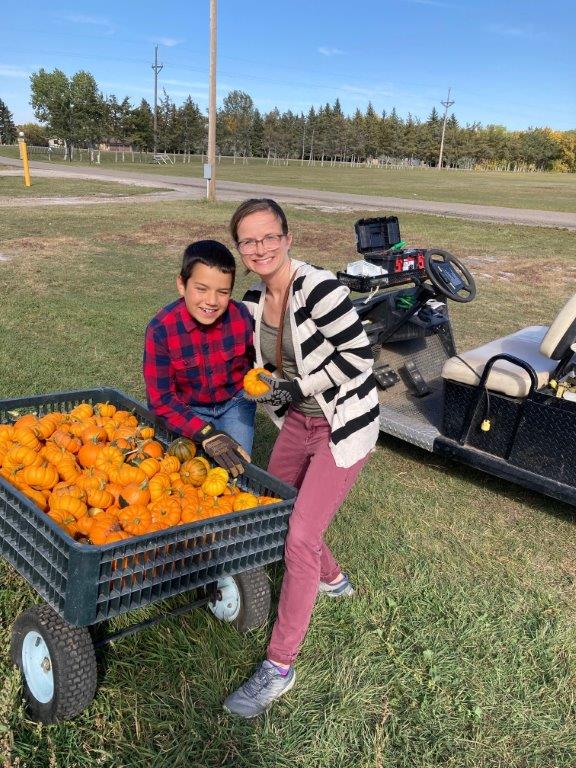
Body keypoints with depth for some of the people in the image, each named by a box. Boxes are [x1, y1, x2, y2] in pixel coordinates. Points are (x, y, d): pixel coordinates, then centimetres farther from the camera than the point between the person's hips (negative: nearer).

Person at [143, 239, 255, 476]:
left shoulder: (242, 317, -20)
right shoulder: (160, 330, -25)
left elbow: (256, 360, 0)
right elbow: (161, 399, -22)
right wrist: (207, 434, -33)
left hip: (236, 402, 2)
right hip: (189, 410, -1)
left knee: (238, 469, -7)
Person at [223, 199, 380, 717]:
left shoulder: (319, 289, -23)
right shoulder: (255, 300, 1)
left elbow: (359, 356, -20)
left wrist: (299, 386, -23)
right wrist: (267, 383, -3)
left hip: (344, 422, -8)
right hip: (299, 419, 8)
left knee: (299, 538, -8)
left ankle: (280, 667, 8)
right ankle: (332, 579, 48)